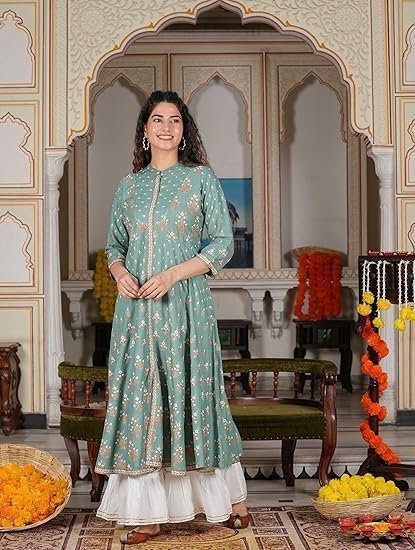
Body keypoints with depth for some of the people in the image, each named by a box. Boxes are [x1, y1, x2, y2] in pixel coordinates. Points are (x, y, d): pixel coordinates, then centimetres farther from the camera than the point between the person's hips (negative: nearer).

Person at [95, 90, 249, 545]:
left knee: (192, 394, 0)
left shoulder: (201, 179, 2)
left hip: (185, 303, -3)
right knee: (140, 399, 1)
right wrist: (120, 273, -5)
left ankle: (232, 497, 18)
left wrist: (173, 274, -13)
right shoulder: (129, 186, 12)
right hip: (136, 305, 4)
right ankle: (151, 513, 7)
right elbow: (114, 244, 18)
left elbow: (223, 243, -2)